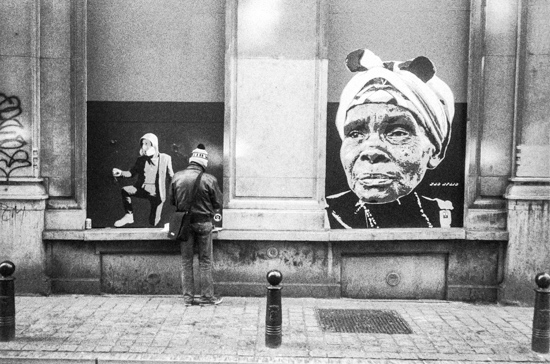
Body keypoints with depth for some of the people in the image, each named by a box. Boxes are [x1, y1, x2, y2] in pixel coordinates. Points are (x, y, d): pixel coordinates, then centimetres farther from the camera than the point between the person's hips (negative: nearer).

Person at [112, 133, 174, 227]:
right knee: (124, 190, -24)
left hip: (156, 193, -3)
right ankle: (129, 216, -9)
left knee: (153, 223, -4)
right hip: (142, 189, 3)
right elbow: (132, 173, 7)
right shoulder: (141, 159, 5)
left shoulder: (165, 158, -2)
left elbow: (171, 176, 5)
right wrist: (120, 173, -12)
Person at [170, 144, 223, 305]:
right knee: (205, 261, 9)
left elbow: (172, 200, 6)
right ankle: (207, 296, 14)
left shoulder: (177, 177, -4)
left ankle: (188, 296, 15)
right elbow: (217, 204, -4)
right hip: (203, 222, -2)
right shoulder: (209, 179, -13)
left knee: (186, 261, 11)